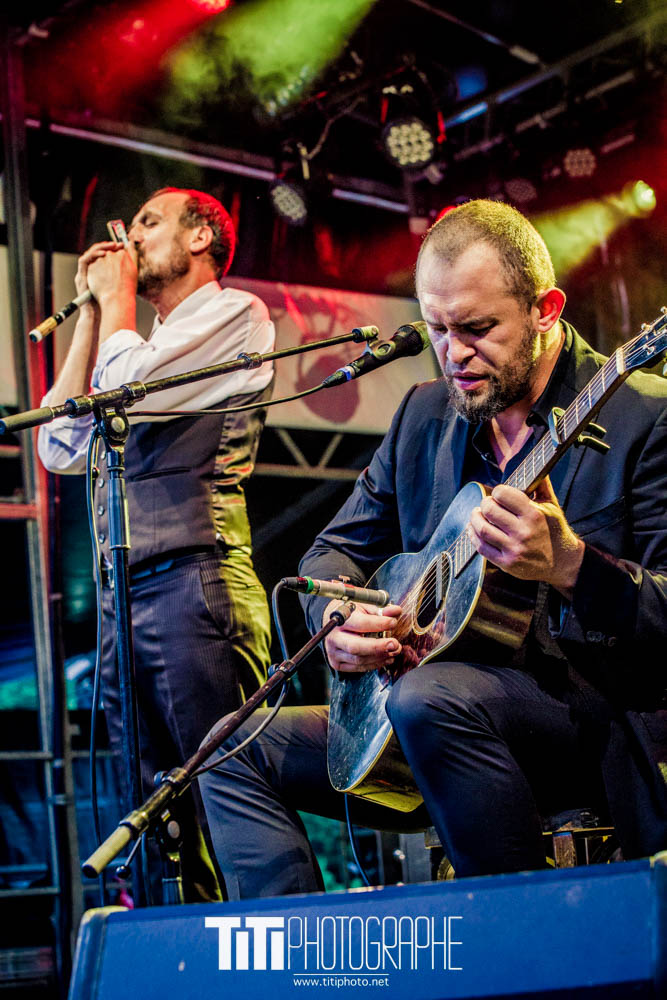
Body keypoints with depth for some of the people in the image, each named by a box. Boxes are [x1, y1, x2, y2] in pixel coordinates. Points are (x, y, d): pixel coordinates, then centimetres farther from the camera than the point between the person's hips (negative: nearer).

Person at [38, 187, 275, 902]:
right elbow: (61, 446, 19)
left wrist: (117, 296, 8)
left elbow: (128, 393, -11)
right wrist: (91, 313, 20)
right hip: (122, 596, 8)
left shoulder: (233, 313, 4)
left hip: (193, 580, -8)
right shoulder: (148, 349, 28)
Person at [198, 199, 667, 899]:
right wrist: (336, 614, -6)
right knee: (239, 752, 1)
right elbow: (336, 549, 17)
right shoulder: (424, 414, 10)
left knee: (430, 699, -36)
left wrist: (570, 565, -33)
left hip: (607, 723, -7)